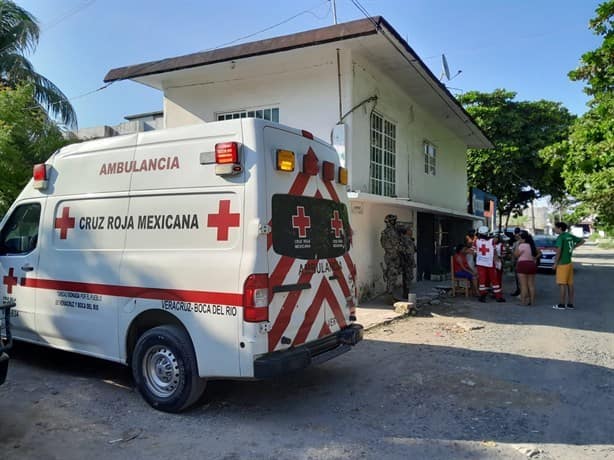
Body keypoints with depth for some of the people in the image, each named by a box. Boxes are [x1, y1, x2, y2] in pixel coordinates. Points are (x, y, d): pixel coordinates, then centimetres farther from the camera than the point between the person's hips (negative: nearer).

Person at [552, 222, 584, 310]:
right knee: (570, 284, 10)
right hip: (569, 262, 8)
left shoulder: (560, 237, -14)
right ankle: (570, 304, 16)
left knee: (562, 284, -3)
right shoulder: (570, 236, 9)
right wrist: (573, 247, 16)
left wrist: (555, 263, -14)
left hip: (562, 263, -8)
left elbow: (559, 250, -21)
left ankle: (561, 304, 0)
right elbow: (582, 241, 21)